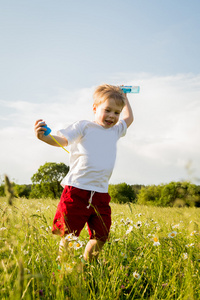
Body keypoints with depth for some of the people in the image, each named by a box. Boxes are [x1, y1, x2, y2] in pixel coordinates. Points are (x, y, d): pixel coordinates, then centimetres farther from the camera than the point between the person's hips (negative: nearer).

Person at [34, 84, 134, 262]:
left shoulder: (115, 131, 20)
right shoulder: (84, 127, 3)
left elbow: (129, 118, 39)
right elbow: (62, 140, -9)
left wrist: (124, 97, 42)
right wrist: (44, 137, -28)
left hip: (100, 195, 5)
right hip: (76, 191, -5)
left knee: (101, 237, 4)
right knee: (69, 235, -2)